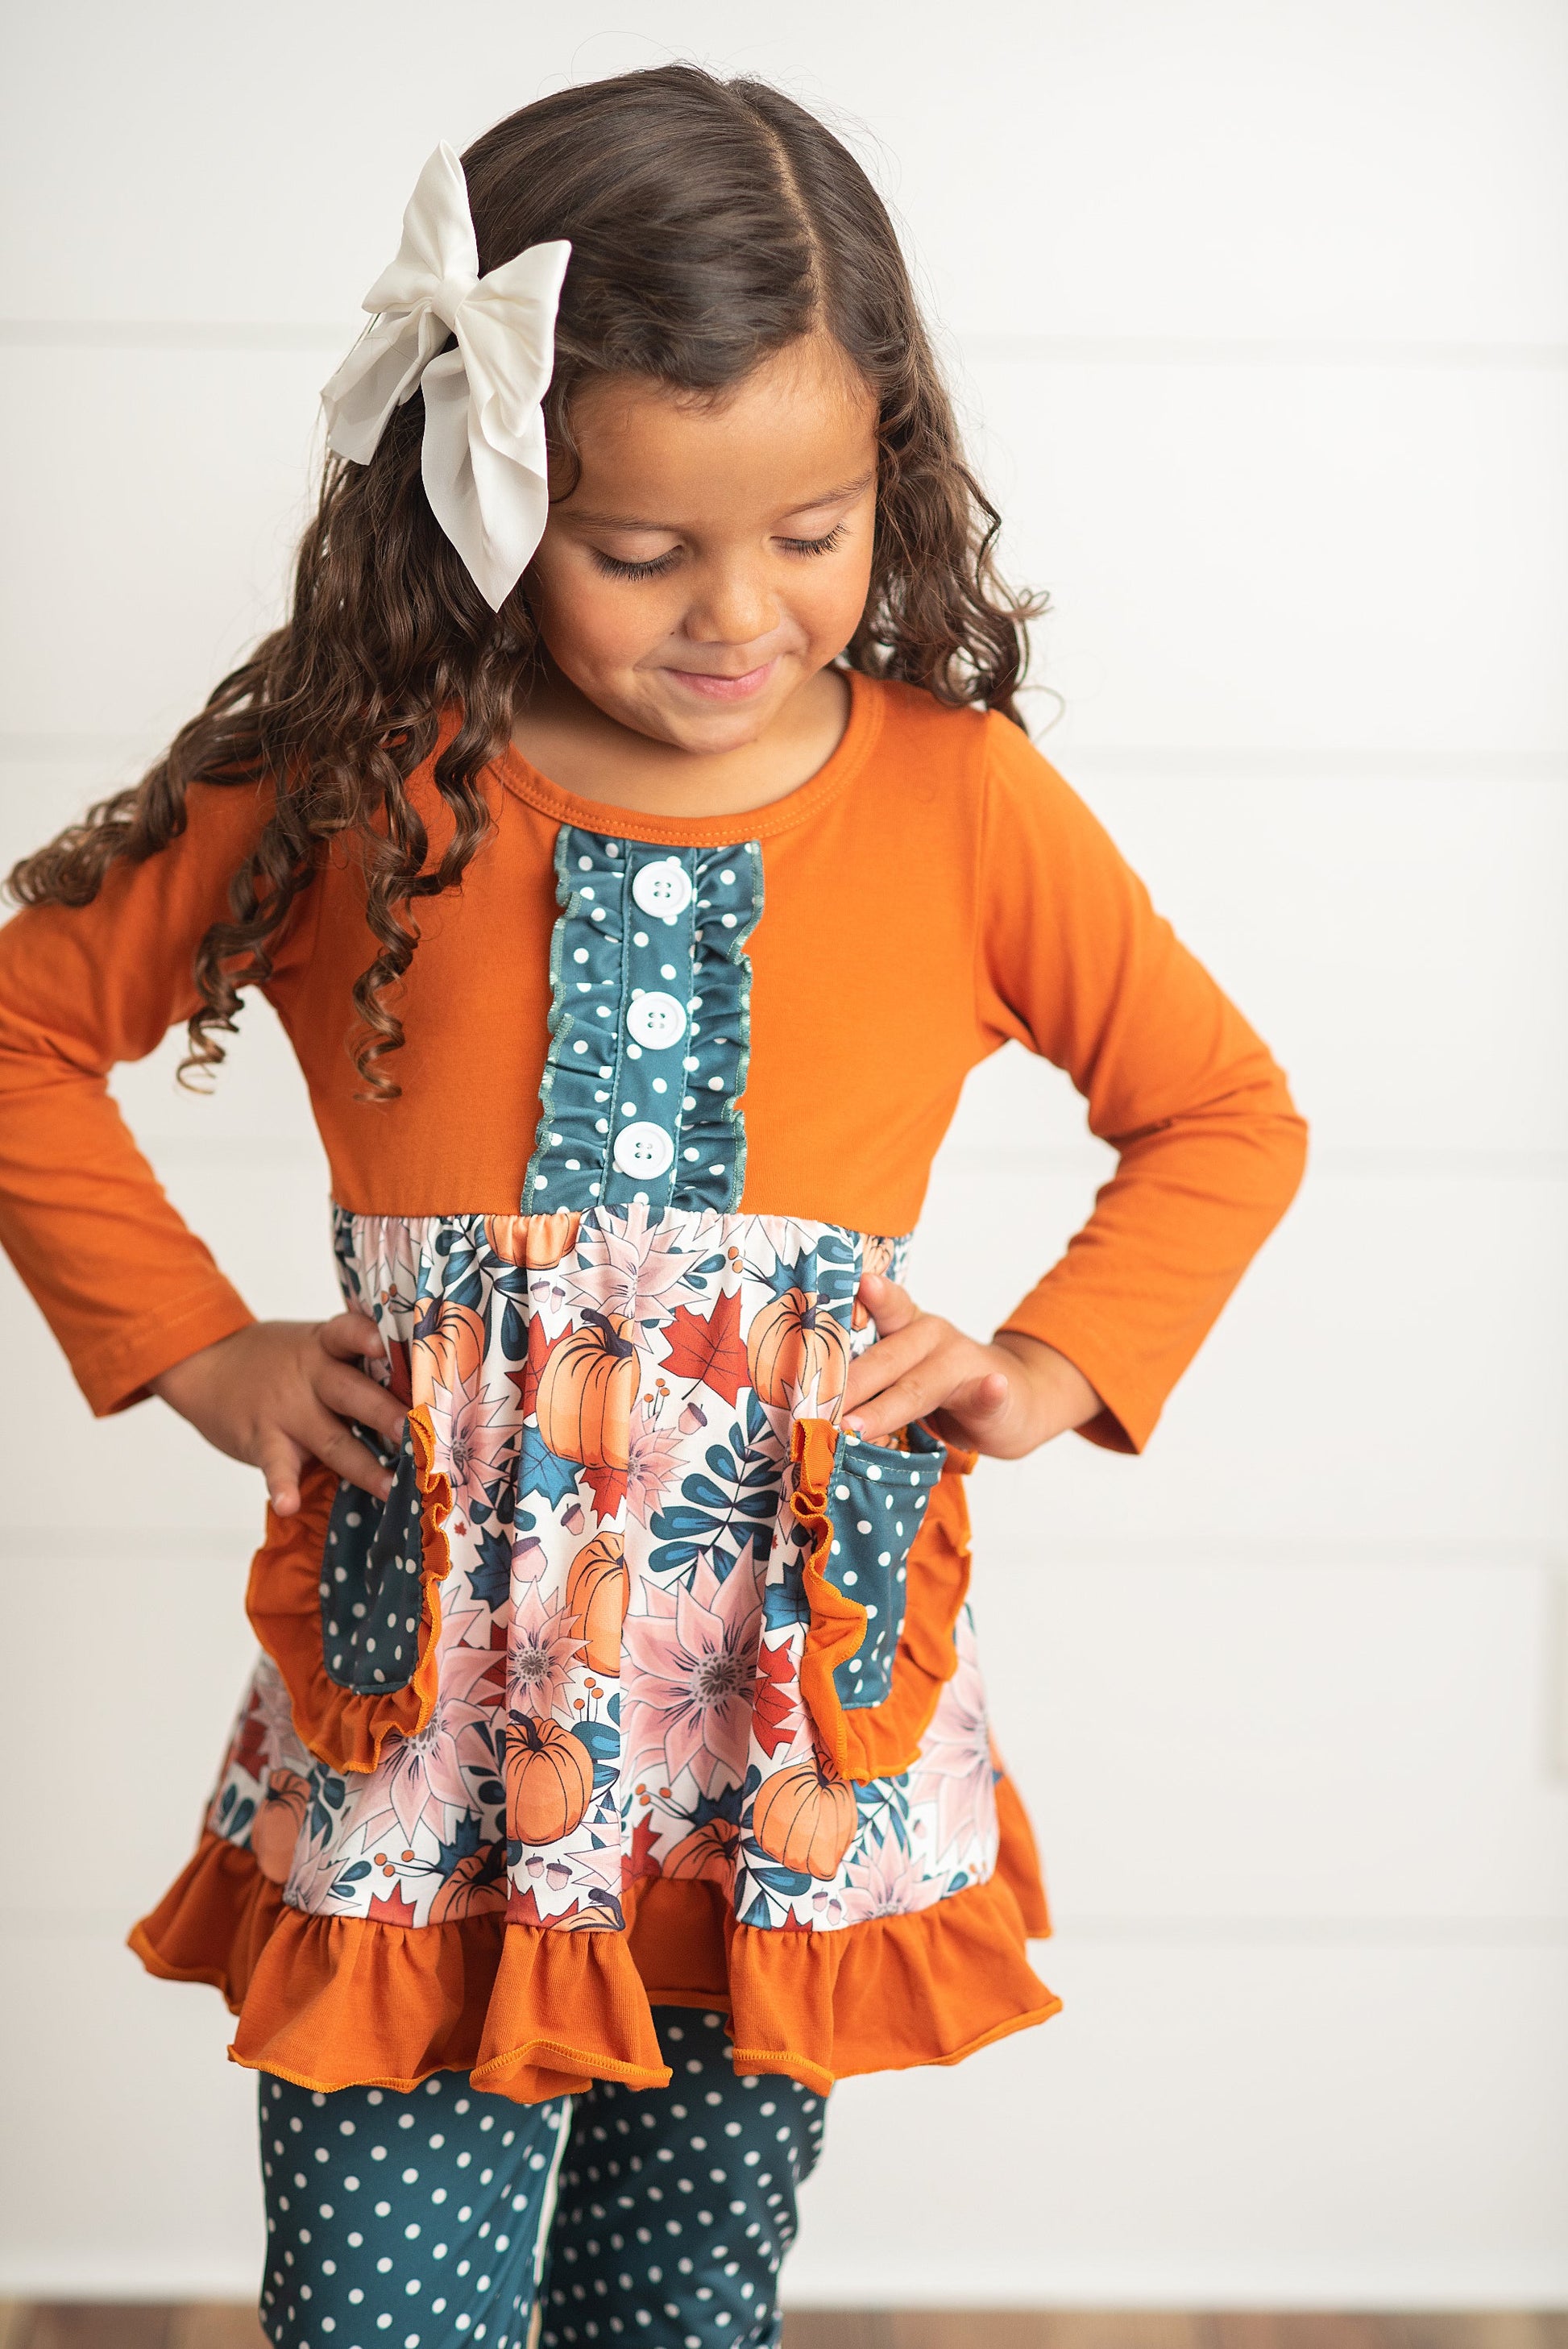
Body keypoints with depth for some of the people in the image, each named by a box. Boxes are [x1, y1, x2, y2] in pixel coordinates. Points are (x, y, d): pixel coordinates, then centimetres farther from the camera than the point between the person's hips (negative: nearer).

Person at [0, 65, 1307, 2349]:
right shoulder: (350, 788, -3)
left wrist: (1054, 1365, -1)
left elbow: (1224, 1113, 12)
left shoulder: (962, 800, 0)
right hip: (427, 1674, -1)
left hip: (800, 1682, 1)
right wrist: (197, 1349, 1)